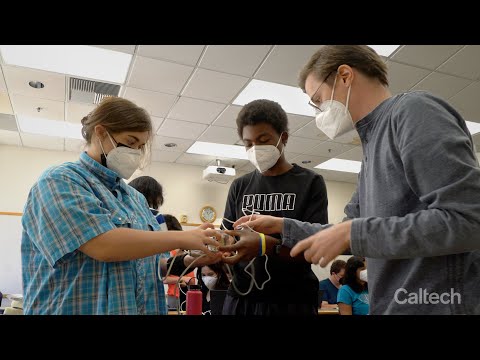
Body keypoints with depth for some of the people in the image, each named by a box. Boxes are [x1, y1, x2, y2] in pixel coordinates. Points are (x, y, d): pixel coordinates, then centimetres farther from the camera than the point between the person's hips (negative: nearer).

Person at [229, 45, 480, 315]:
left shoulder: (415, 111, -12)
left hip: (439, 304, -8)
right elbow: (354, 235, 17)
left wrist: (350, 233, -20)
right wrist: (283, 227, 13)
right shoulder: (375, 145, 15)